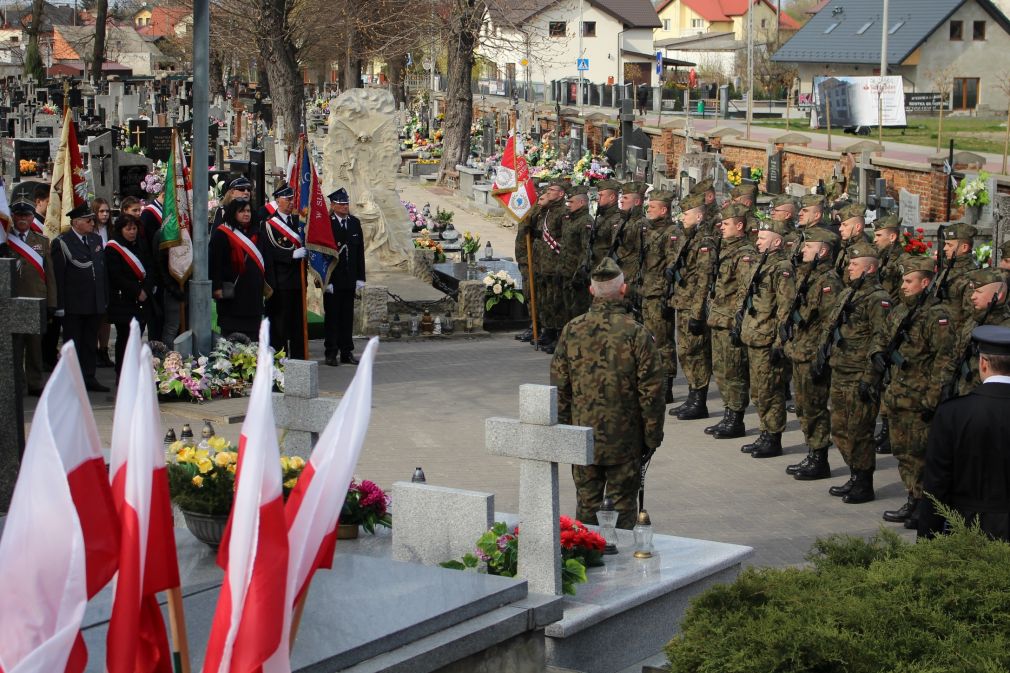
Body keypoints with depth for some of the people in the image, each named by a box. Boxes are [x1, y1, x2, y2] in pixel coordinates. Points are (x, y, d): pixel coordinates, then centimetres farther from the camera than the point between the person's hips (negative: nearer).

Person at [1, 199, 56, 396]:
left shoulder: (42, 241, 11)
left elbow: (49, 273, 9)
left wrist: (51, 301, 3)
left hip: (37, 299, 2)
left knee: (35, 343, 7)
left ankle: (34, 384, 14)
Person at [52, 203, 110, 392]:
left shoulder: (96, 240, 13)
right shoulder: (62, 242, -8)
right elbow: (58, 275, -11)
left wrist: (105, 299, 13)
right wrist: (60, 304, -15)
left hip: (95, 304, 6)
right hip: (73, 304, -6)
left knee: (90, 343, 12)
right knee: (73, 343, 1)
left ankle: (89, 378, 19)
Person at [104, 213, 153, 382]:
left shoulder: (141, 248, 15)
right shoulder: (112, 249, -4)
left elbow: (149, 272, 9)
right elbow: (117, 277, -12)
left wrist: (145, 290, -8)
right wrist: (136, 291, -13)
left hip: (141, 302, 5)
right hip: (122, 302, -5)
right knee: (124, 338, -6)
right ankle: (121, 376, -2)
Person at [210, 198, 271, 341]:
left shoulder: (256, 234, 16)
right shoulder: (222, 234, -6)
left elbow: (265, 260, 22)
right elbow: (215, 262, -12)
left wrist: (266, 282, 18)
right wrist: (217, 286, -18)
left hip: (253, 291, 6)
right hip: (232, 291, -6)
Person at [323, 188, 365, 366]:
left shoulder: (355, 223, 9)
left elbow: (360, 251, 11)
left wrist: (360, 277, 6)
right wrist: (326, 279, -14)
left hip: (350, 279, 5)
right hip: (332, 279, -5)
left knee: (347, 316, 9)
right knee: (332, 316, 1)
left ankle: (347, 353, 16)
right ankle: (331, 353, 6)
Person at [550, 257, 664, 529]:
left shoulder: (571, 331, -2)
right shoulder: (636, 334, -12)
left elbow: (559, 388, 4)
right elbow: (651, 391, -9)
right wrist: (652, 437, 1)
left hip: (583, 439, 3)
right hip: (624, 442, -3)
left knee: (587, 505, 12)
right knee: (623, 506, 7)